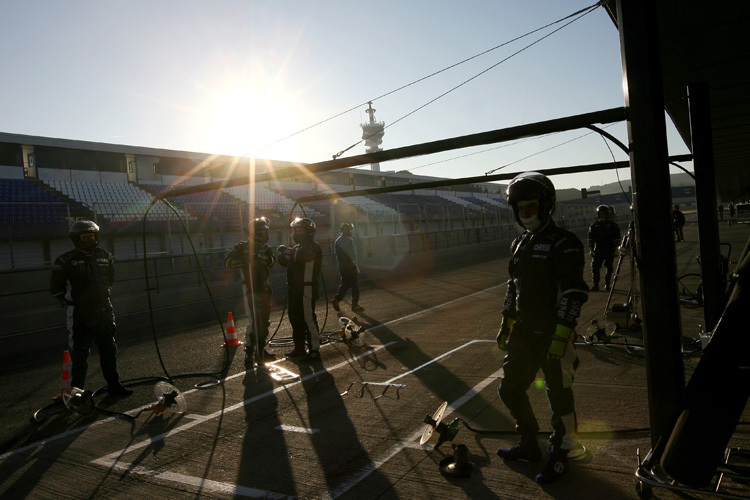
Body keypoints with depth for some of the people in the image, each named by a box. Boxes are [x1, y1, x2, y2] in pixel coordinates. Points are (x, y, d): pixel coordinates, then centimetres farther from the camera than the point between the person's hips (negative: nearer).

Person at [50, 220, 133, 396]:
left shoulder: (105, 256, 8)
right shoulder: (66, 261, -7)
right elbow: (55, 288, 0)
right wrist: (70, 301, 1)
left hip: (104, 311, 5)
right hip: (80, 314, -5)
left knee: (109, 349, 11)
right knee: (79, 353, 0)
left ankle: (114, 385, 22)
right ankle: (77, 390, 12)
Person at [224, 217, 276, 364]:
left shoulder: (265, 247, 9)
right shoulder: (241, 247, -4)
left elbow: (271, 260, -12)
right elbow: (227, 262, -12)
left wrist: (259, 256, -28)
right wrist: (245, 261, -24)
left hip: (264, 289, 5)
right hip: (249, 289, -5)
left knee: (264, 321, 9)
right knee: (254, 320, -10)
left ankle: (260, 350, 21)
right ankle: (249, 351, 1)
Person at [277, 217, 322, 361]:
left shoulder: (312, 248, -13)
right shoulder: (298, 248, 20)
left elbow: (300, 256, -34)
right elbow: (286, 262, 16)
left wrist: (287, 252, -21)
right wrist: (284, 255, -5)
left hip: (307, 289, -10)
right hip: (295, 289, 10)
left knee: (308, 318, -8)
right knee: (295, 318, 14)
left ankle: (314, 349, -1)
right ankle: (299, 349, 25)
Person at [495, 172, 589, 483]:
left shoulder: (564, 244, -12)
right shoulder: (519, 244, 12)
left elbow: (573, 294, -18)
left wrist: (560, 336, -22)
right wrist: (506, 325, 19)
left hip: (553, 335, -8)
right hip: (524, 332, 8)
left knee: (559, 397, 6)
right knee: (509, 390, 15)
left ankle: (560, 456, 25)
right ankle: (529, 446, 34)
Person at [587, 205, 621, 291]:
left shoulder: (613, 224, 4)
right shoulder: (594, 225, 10)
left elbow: (617, 238, 4)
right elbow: (591, 238, 13)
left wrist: (616, 248, -3)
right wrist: (591, 249, 6)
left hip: (609, 250, -1)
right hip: (598, 250, 1)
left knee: (609, 267, 4)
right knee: (595, 267, -7)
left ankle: (607, 284, 16)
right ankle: (596, 285, -3)